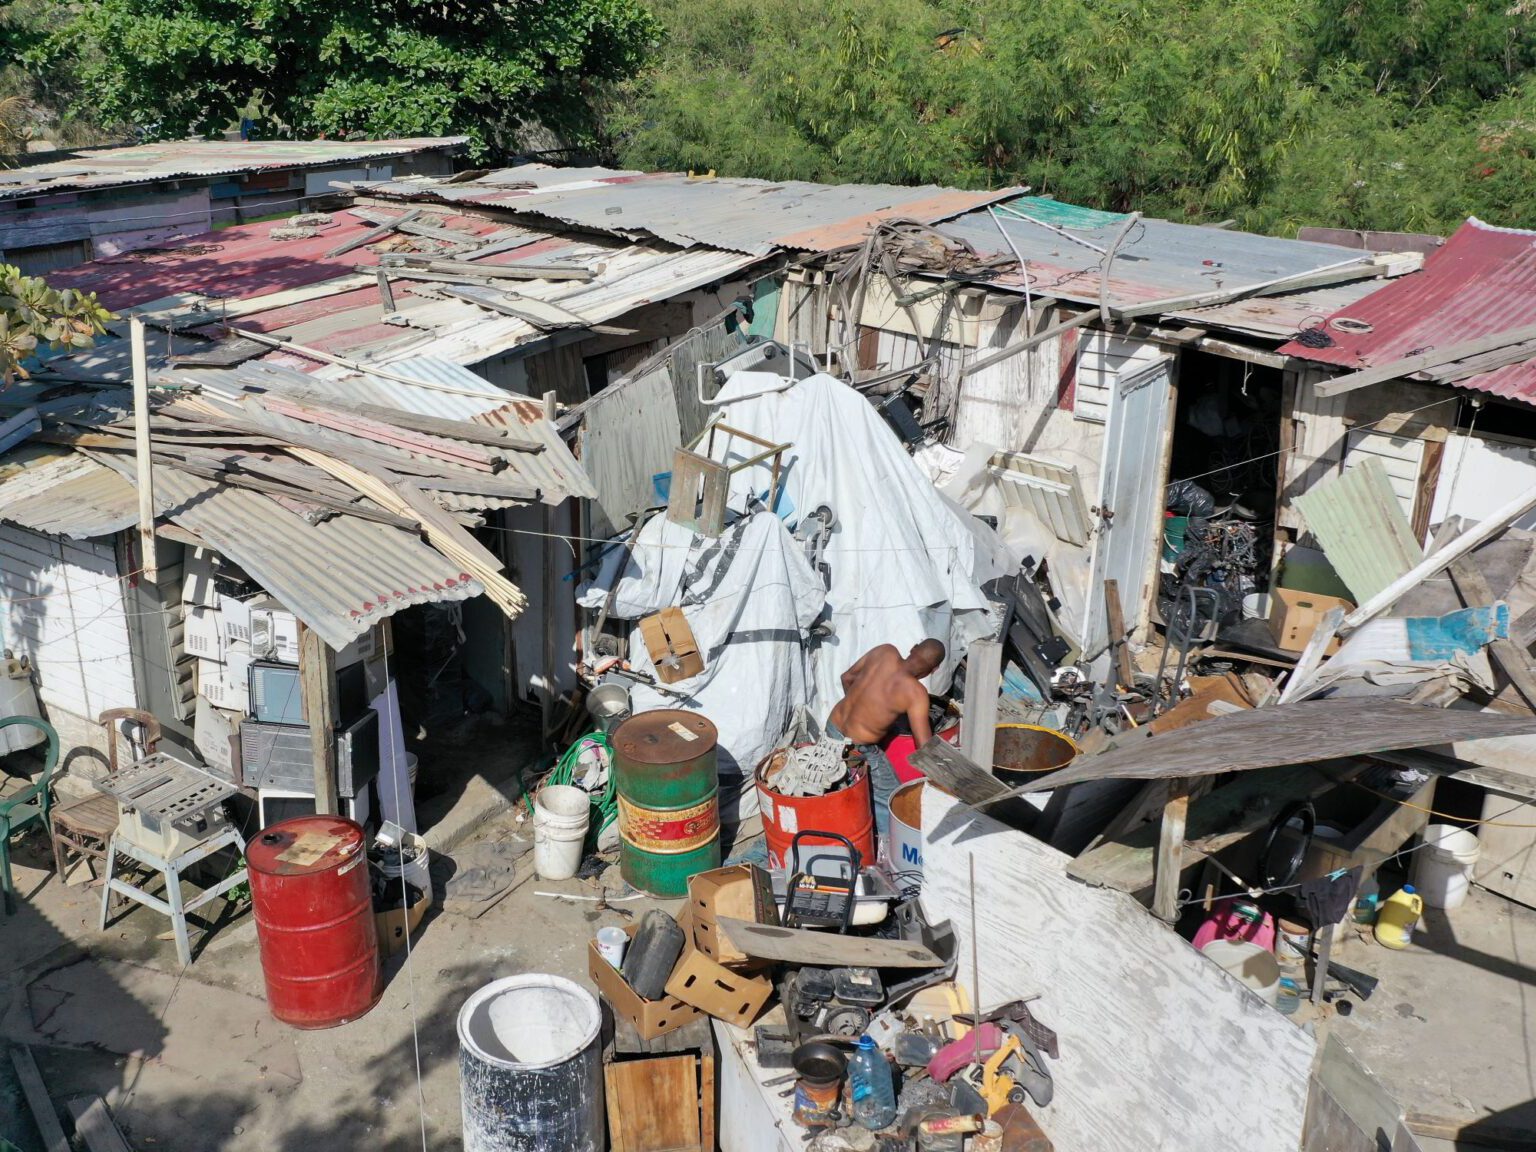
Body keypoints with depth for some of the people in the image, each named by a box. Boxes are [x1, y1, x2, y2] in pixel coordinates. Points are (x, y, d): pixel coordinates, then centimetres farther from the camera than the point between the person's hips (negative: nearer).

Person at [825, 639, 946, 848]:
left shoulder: (886, 651, -7)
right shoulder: (915, 692, -23)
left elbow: (847, 678, 8)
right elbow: (924, 746, -22)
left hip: (833, 727, 7)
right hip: (859, 749, -7)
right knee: (889, 800, 13)